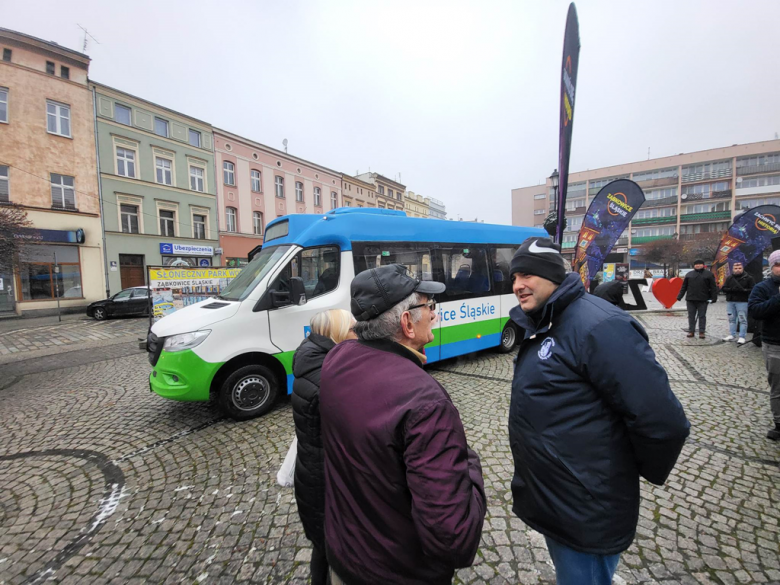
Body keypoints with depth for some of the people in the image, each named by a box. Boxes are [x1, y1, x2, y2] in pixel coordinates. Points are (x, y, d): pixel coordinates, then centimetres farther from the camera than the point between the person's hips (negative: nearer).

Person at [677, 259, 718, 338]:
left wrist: (714, 298, -6)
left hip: (703, 300, -2)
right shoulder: (689, 274, 11)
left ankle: (701, 332, 9)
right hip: (690, 299, 2)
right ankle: (691, 331, 13)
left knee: (702, 316, 3)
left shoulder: (708, 274, 5)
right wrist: (679, 296, 5)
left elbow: (713, 287, 1)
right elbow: (684, 287, 11)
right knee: (691, 316, 6)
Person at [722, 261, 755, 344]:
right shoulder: (729, 278, 11)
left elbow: (753, 289, -4)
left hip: (742, 302, -4)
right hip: (730, 302, 4)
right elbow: (723, 288, 6)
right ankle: (732, 335, 18)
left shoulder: (748, 278, 0)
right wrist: (731, 289, -12)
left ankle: (742, 337, 1)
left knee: (743, 320, -2)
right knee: (732, 319, 10)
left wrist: (744, 290, -20)